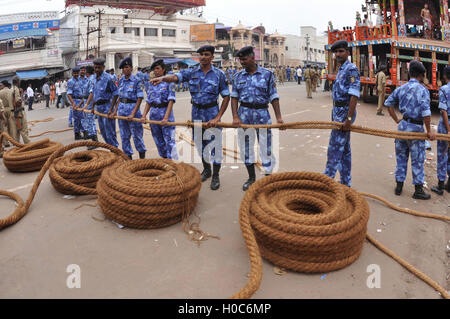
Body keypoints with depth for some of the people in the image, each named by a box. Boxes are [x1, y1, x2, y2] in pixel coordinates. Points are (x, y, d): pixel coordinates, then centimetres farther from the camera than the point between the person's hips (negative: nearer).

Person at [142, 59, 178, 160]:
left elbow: (171, 101, -13)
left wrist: (166, 117, -23)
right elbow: (148, 102, 12)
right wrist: (144, 116, 0)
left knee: (169, 141, -8)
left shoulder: (169, 82, -5)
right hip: (154, 115, 6)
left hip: (165, 112, -6)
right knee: (159, 142, 13)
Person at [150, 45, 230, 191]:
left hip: (212, 112, -3)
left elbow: (226, 97, -6)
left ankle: (215, 176, 15)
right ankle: (206, 170, 35)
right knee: (199, 143, 14)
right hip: (197, 112, 4)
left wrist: (218, 117, -14)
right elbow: (175, 77, -16)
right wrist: (162, 78, -39)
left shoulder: (219, 74, -5)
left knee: (215, 144, 0)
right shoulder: (192, 72, 1)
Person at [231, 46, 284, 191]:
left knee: (265, 146, -1)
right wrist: (235, 116, -9)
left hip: (262, 113, -2)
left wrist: (278, 117, -10)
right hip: (244, 113, 3)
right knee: (246, 146, 8)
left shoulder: (267, 74, 1)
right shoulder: (238, 76, 8)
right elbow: (234, 97, 4)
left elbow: (274, 97, -1)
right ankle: (251, 178, 22)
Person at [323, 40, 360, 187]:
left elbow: (354, 95, -22)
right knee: (344, 149, 13)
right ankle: (345, 182, 21)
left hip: (345, 112, -10)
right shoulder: (341, 70, 17)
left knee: (335, 148, -6)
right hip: (338, 111, 10)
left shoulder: (351, 69, -13)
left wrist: (349, 119, -26)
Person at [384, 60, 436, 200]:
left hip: (403, 125, 5)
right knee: (417, 160, 4)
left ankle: (399, 186, 22)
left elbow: (388, 103, 11)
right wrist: (429, 131, -12)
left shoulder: (401, 88, 4)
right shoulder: (422, 90, -14)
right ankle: (418, 190, 13)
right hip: (416, 128, -5)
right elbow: (425, 111, -21)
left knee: (401, 157, 15)